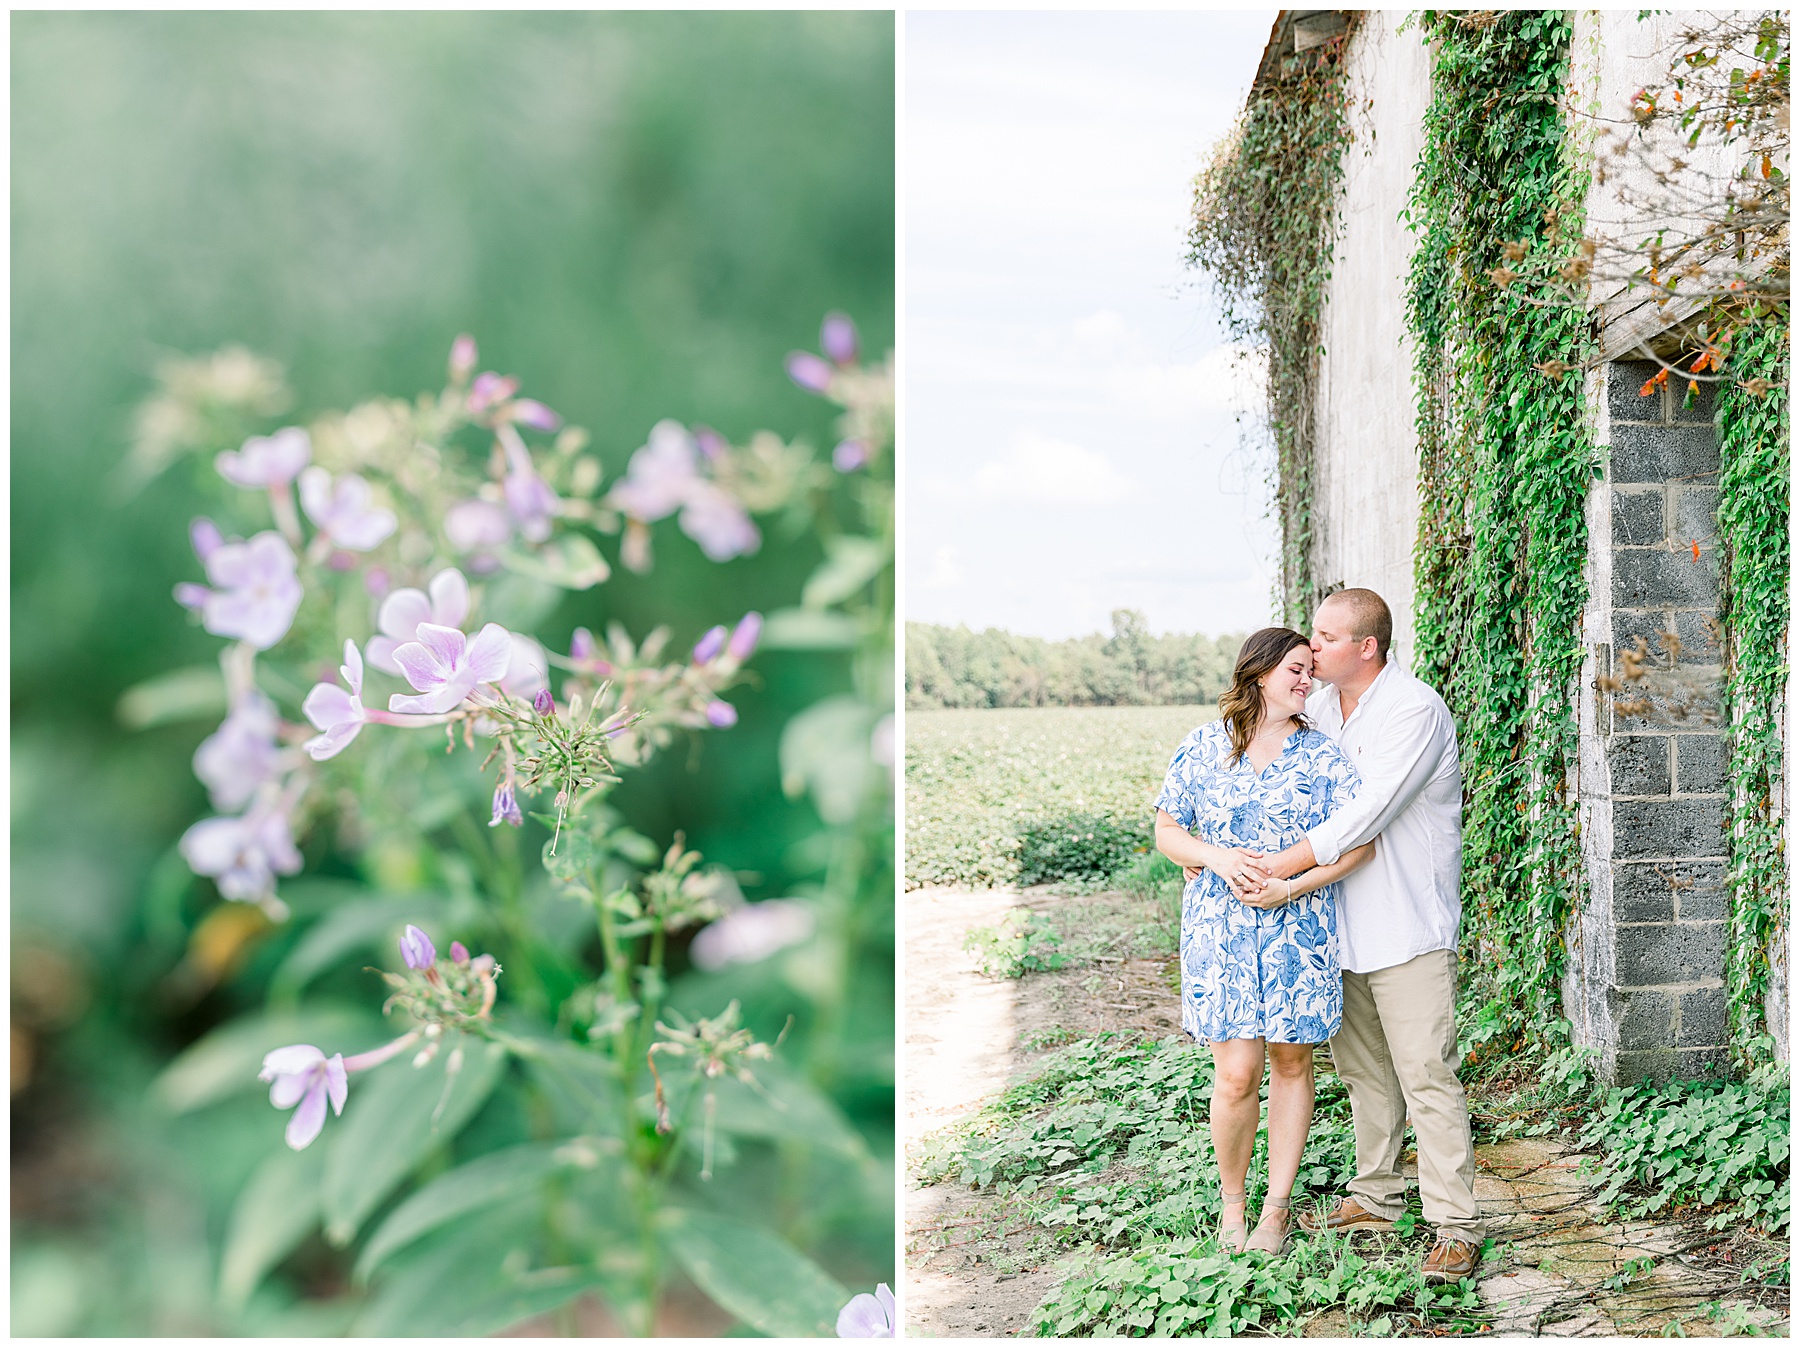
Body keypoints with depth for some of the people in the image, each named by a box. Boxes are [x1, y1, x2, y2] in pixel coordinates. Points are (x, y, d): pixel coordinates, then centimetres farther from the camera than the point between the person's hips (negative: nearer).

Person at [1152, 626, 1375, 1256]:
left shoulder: (1323, 755, 2)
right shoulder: (1203, 747, 4)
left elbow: (1360, 843, -4)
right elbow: (1166, 832, 7)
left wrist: (1291, 887, -15)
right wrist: (1217, 857, -13)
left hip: (1300, 928, 1)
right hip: (1220, 926, -1)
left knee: (1291, 1064, 8)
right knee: (1236, 1075, -6)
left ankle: (1276, 1206, 24)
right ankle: (1232, 1198, 18)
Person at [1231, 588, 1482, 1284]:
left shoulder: (1416, 710, -16)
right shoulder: (1320, 707, 8)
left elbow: (1367, 814, -24)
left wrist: (1280, 866, -23)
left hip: (1409, 926, -7)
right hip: (1344, 925, 8)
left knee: (1426, 1075, -6)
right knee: (1362, 1068, 16)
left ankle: (1455, 1225, 3)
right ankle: (1376, 1196, 30)